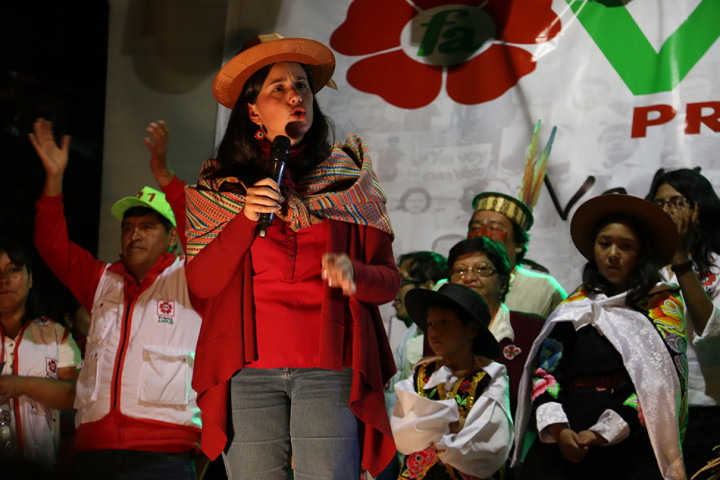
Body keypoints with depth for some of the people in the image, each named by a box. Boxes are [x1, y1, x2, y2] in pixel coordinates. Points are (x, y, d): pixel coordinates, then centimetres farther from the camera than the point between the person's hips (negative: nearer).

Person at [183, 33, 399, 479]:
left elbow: (389, 281, 9)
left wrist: (351, 272, -13)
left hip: (328, 363, 0)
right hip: (247, 368, 1)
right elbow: (201, 282, 4)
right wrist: (245, 219, -9)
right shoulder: (222, 186, 13)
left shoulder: (348, 177, 11)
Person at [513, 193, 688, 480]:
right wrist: (558, 429, -9)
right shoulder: (573, 307, 17)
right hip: (564, 443, 3)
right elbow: (544, 369, 9)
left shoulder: (663, 305, 7)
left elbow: (660, 379, -4)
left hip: (632, 445, -3)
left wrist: (602, 433, -13)